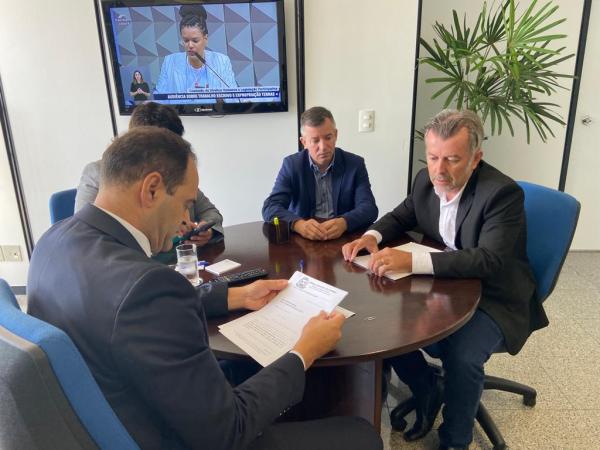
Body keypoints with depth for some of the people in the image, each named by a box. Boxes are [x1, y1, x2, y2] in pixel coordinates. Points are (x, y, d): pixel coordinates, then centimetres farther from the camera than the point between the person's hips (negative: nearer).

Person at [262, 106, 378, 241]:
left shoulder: (355, 164, -1)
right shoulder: (292, 164, -1)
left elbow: (369, 208, -9)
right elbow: (270, 207, -10)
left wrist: (344, 223, -29)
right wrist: (299, 224, -30)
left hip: (344, 238, 0)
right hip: (303, 239, 0)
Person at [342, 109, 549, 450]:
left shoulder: (502, 192, -24)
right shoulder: (427, 180, -5)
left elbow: (490, 261, -34)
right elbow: (400, 217, 10)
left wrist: (413, 261, -44)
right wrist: (372, 236, -14)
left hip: (493, 296, -6)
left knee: (461, 355, -29)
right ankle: (429, 392, 16)